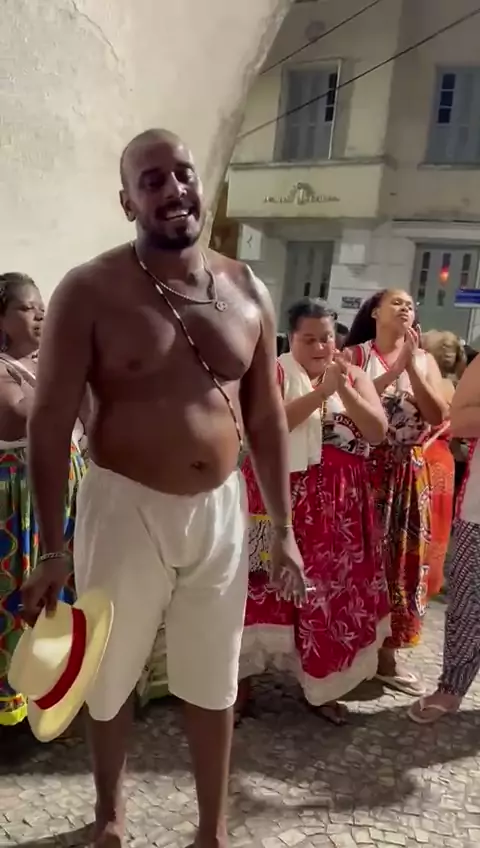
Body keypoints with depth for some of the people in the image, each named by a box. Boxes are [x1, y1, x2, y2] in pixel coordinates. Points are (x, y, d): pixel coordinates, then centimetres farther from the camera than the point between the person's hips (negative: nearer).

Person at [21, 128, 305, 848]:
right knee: (111, 675, 17)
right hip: (125, 509, -3)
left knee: (213, 681, 16)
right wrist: (53, 546, -13)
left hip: (220, 511, 3)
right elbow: (50, 422, -10)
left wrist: (283, 528, 5)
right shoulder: (90, 291, -10)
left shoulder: (247, 292, 2)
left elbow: (267, 417, 6)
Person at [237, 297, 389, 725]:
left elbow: (378, 432, -3)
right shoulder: (273, 374, -3)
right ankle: (241, 682, 16)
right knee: (265, 589, -1)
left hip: (338, 507, 4)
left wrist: (344, 390, -17)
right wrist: (320, 392, -22)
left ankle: (321, 687, 25)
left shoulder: (355, 377, 8)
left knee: (331, 593, 8)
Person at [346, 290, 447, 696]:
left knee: (400, 559, 9)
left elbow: (438, 416, -3)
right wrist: (394, 369, -17)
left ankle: (386, 653, 22)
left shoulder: (425, 360, 9)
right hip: (363, 467, -3)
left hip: (409, 473, 4)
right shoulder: (355, 354, 0)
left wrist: (411, 365, -11)